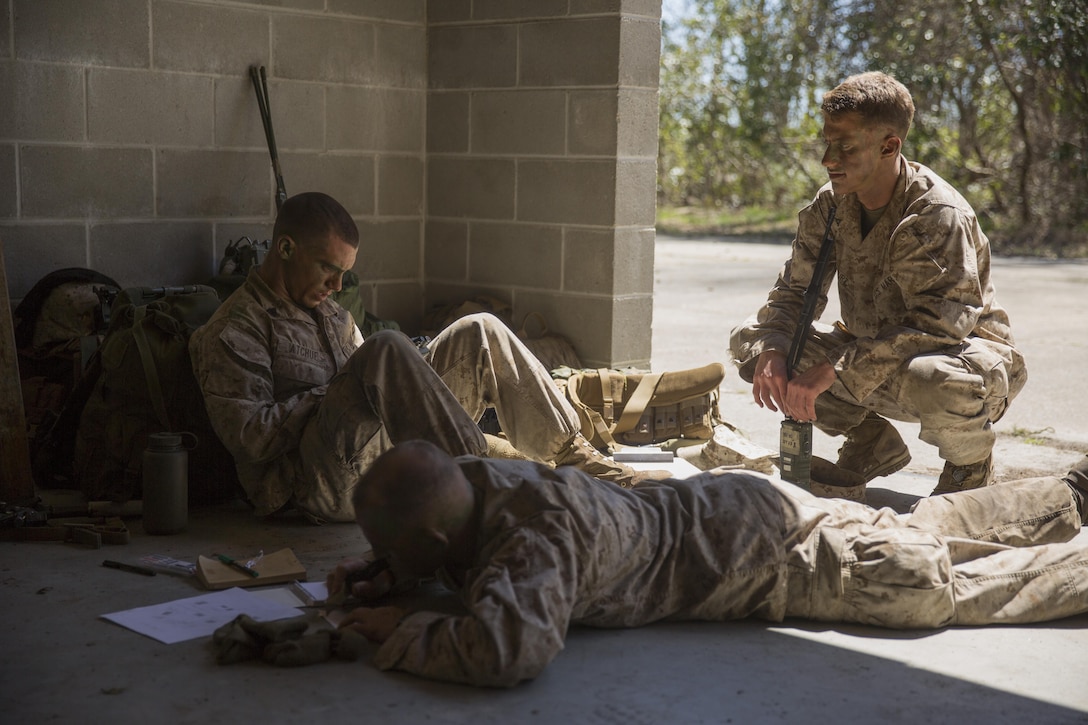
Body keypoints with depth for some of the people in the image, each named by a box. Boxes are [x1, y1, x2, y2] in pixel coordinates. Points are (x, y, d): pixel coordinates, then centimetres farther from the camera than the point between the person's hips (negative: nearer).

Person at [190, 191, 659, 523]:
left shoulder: (329, 314, 26)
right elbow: (250, 435, -13)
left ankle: (579, 459, -5)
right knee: (389, 347, -32)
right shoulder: (231, 331, -2)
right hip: (328, 485, -8)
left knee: (479, 333, -2)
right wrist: (330, 397, -10)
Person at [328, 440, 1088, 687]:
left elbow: (510, 648, -54)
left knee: (950, 586, 8)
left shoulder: (532, 535, -37)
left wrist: (403, 630, -36)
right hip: (726, 503, 8)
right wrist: (376, 579, -7)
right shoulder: (468, 480, -10)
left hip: (778, 547, -8)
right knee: (921, 530, 24)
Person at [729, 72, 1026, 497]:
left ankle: (972, 465, -5)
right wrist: (770, 351, -22)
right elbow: (794, 292, 1)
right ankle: (872, 444, 9)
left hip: (967, 353, -7)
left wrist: (835, 370, -39)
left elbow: (938, 326, -34)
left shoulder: (938, 215, -25)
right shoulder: (830, 204, -4)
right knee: (747, 340, -4)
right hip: (876, 355, 7)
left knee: (935, 381, -45)